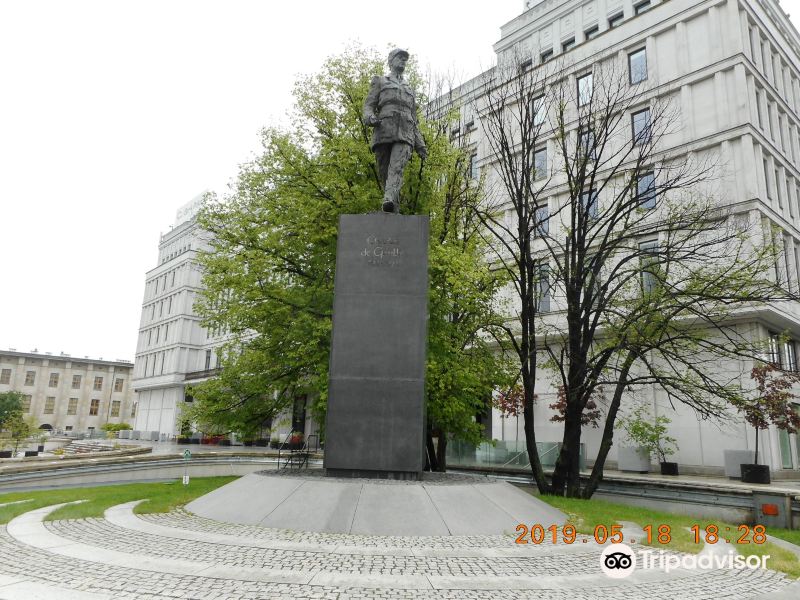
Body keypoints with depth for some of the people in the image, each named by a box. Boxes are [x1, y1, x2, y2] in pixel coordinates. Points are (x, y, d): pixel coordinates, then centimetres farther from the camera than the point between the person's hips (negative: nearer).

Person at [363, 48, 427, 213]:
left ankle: (389, 201, -46)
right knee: (385, 173, -6)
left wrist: (420, 145, 13)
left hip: (404, 136, 1)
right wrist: (369, 117, -18)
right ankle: (395, 212, 0)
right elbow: (369, 105, 8)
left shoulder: (409, 90, 34)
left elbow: (413, 121, 28)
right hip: (383, 132, -1)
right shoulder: (379, 81, 24)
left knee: (396, 168, -25)